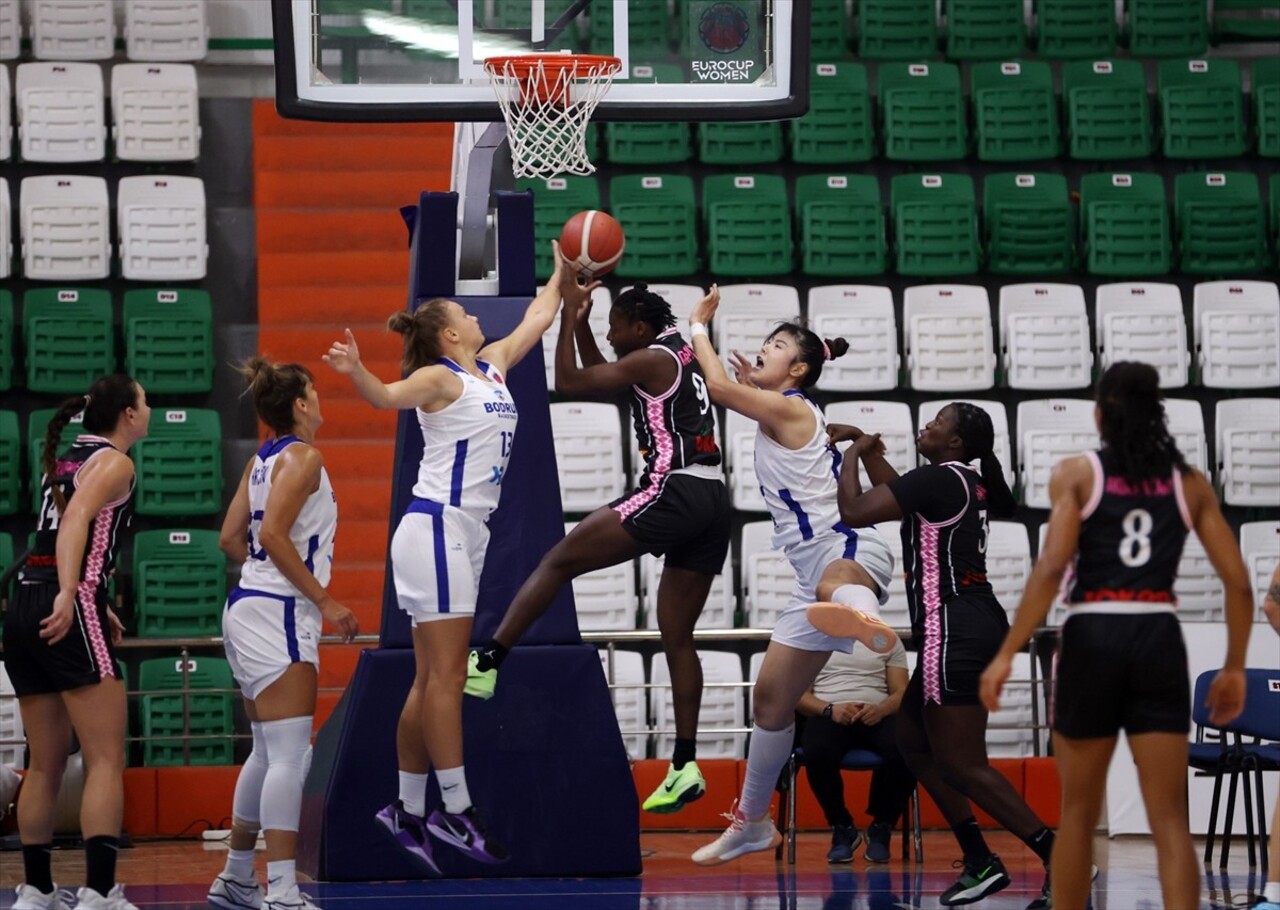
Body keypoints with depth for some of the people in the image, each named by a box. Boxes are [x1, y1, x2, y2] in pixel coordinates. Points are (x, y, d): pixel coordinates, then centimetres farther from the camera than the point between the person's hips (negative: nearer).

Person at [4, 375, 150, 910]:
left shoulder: (65, 461, 22)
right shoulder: (113, 462, -2)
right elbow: (77, 519, -19)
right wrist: (69, 597, -30)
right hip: (69, 612, -8)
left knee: (45, 766, 14)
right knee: (106, 761, -10)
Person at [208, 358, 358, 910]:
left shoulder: (264, 460, 15)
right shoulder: (302, 456, -11)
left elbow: (231, 538, 16)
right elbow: (273, 533, -21)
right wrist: (323, 599, -18)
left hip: (251, 607, 10)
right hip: (276, 615, -10)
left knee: (269, 753, 17)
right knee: (289, 756, -13)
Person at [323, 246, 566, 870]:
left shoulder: (492, 366, 16)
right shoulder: (441, 379, -7)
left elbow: (538, 318, 31)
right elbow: (389, 396, -26)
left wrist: (562, 271, 37)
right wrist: (354, 371, -45)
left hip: (465, 534, 9)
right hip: (437, 526, -9)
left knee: (432, 680, 7)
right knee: (447, 675, -10)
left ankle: (407, 811, 8)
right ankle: (455, 812, -12)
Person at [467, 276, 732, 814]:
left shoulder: (652, 360, -5)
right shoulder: (681, 355, 22)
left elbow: (568, 381, -5)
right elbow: (599, 378, 34)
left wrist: (569, 313, 3)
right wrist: (581, 318, 28)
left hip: (673, 492, -9)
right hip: (712, 504, 9)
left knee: (559, 561, -5)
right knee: (677, 637, 9)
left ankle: (487, 664, -8)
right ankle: (685, 767, 6)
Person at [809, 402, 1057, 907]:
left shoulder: (939, 478, -14)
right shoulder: (968, 483, 14)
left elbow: (854, 511, -16)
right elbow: (895, 491, 31)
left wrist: (851, 453, -1)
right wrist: (867, 446, 25)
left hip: (956, 632, -10)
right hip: (973, 624, 10)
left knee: (962, 765, -10)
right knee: (913, 740, 19)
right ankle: (980, 862, 17)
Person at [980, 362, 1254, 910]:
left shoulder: (1077, 473, 1)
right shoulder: (1189, 482, 9)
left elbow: (1051, 569, -11)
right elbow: (1238, 582, 6)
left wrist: (1006, 654, -10)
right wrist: (1234, 667, 16)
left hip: (1092, 638, -1)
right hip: (1159, 641, 1)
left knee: (1079, 813, 14)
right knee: (1169, 820, 1)